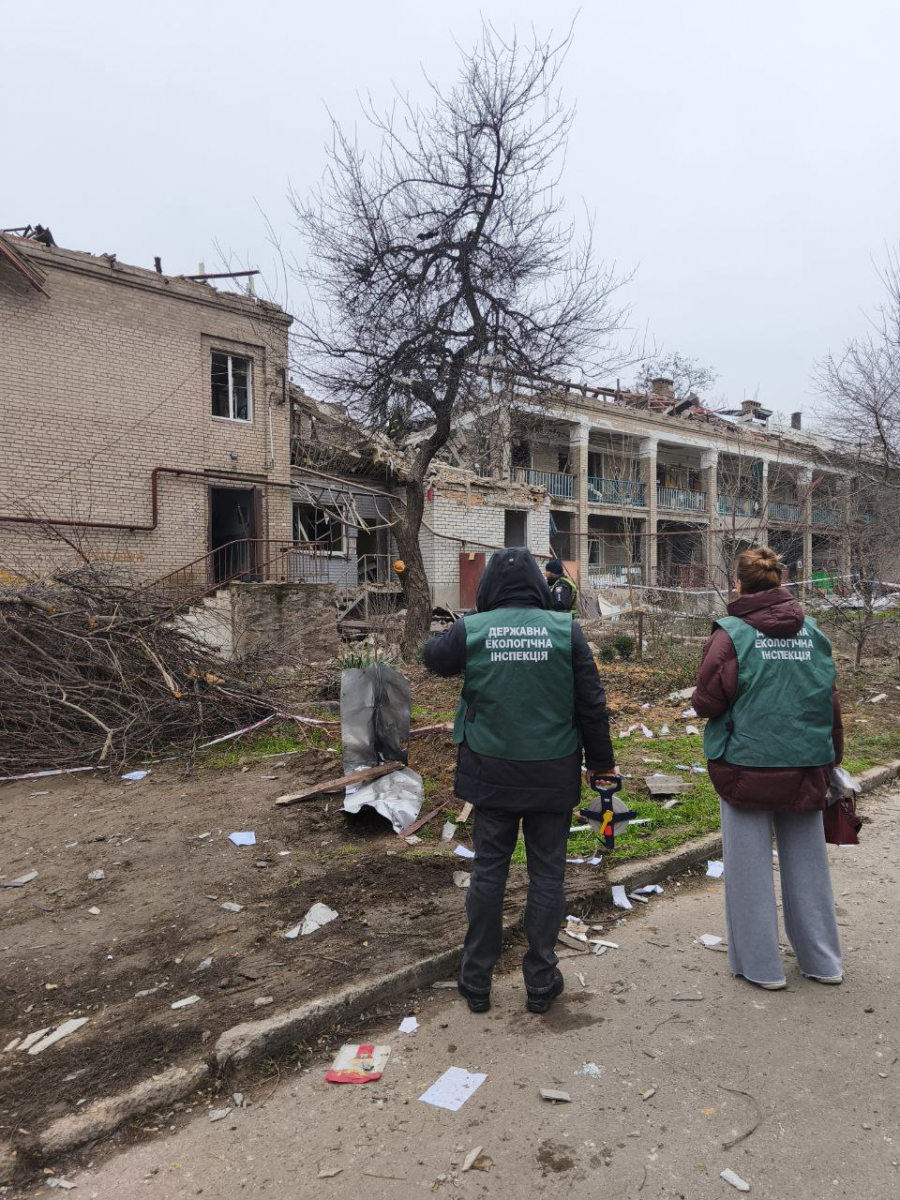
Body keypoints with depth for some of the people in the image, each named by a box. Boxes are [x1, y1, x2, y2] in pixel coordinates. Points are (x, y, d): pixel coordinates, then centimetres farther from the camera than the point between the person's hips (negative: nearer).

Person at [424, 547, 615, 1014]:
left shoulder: (470, 630, -8)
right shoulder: (565, 628, -8)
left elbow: (433, 656, 14)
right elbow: (592, 703, -4)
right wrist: (601, 761, 7)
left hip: (492, 773, 1)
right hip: (553, 775, 0)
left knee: (488, 870, 13)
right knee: (547, 873, 12)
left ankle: (476, 980, 25)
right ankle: (541, 982, 23)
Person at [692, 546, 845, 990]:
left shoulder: (732, 634, -12)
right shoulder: (813, 633, 2)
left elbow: (707, 702, -14)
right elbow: (832, 704, 7)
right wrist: (830, 761, 17)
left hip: (747, 766, -4)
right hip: (806, 770, 5)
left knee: (750, 865, 9)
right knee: (807, 863, 18)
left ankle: (760, 965, 20)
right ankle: (822, 961, 31)